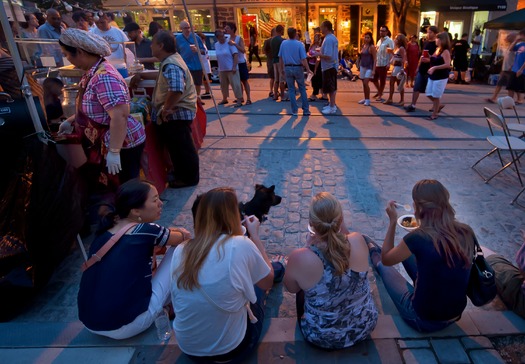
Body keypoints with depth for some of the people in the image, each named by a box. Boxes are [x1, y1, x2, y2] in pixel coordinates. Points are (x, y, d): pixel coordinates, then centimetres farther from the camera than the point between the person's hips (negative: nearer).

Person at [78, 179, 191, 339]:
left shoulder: (107, 226, 2)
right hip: (124, 327, -7)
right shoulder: (145, 231, -15)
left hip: (89, 322, 7)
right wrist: (179, 231, 26)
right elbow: (184, 237, 4)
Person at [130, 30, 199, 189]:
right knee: (176, 145, 22)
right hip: (175, 112, 11)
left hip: (177, 113, -11)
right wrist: (141, 75, 27)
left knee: (182, 147, 3)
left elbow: (176, 90, -42)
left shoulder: (171, 65, -25)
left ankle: (189, 177, 18)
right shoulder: (170, 60, 10)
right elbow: (162, 76, 31)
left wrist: (166, 108, -29)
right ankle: (181, 172, 37)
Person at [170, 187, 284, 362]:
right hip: (229, 350, -4)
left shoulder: (180, 251, -10)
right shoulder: (241, 246, -25)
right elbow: (268, 281, -6)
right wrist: (254, 235, -1)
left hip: (187, 348, 4)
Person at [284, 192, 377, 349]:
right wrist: (341, 227, -10)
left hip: (323, 337, -2)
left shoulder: (299, 258, -32)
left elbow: (291, 287, -7)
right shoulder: (358, 241, -24)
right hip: (365, 326, 3)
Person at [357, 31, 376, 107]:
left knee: (366, 83, -15)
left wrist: (373, 70, -19)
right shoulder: (363, 46, 10)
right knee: (364, 84, 10)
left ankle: (368, 100, -7)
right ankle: (365, 98, 20)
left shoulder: (372, 47, -9)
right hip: (362, 67, 7)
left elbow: (374, 59, -11)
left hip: (369, 67, -7)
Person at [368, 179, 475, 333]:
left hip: (424, 320, -5)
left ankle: (375, 259, 56)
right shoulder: (466, 232, -13)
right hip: (455, 315, 5)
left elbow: (386, 259, -9)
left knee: (384, 266, 21)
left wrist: (392, 221, -5)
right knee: (407, 252, 20)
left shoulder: (418, 238, -28)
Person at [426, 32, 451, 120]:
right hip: (433, 76, 8)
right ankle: (438, 106, 35)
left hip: (441, 77, -8)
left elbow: (447, 65, -24)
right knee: (429, 94, 12)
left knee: (436, 96, -2)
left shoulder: (445, 51, -15)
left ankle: (435, 114, 9)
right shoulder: (437, 49, 10)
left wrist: (435, 68, -31)